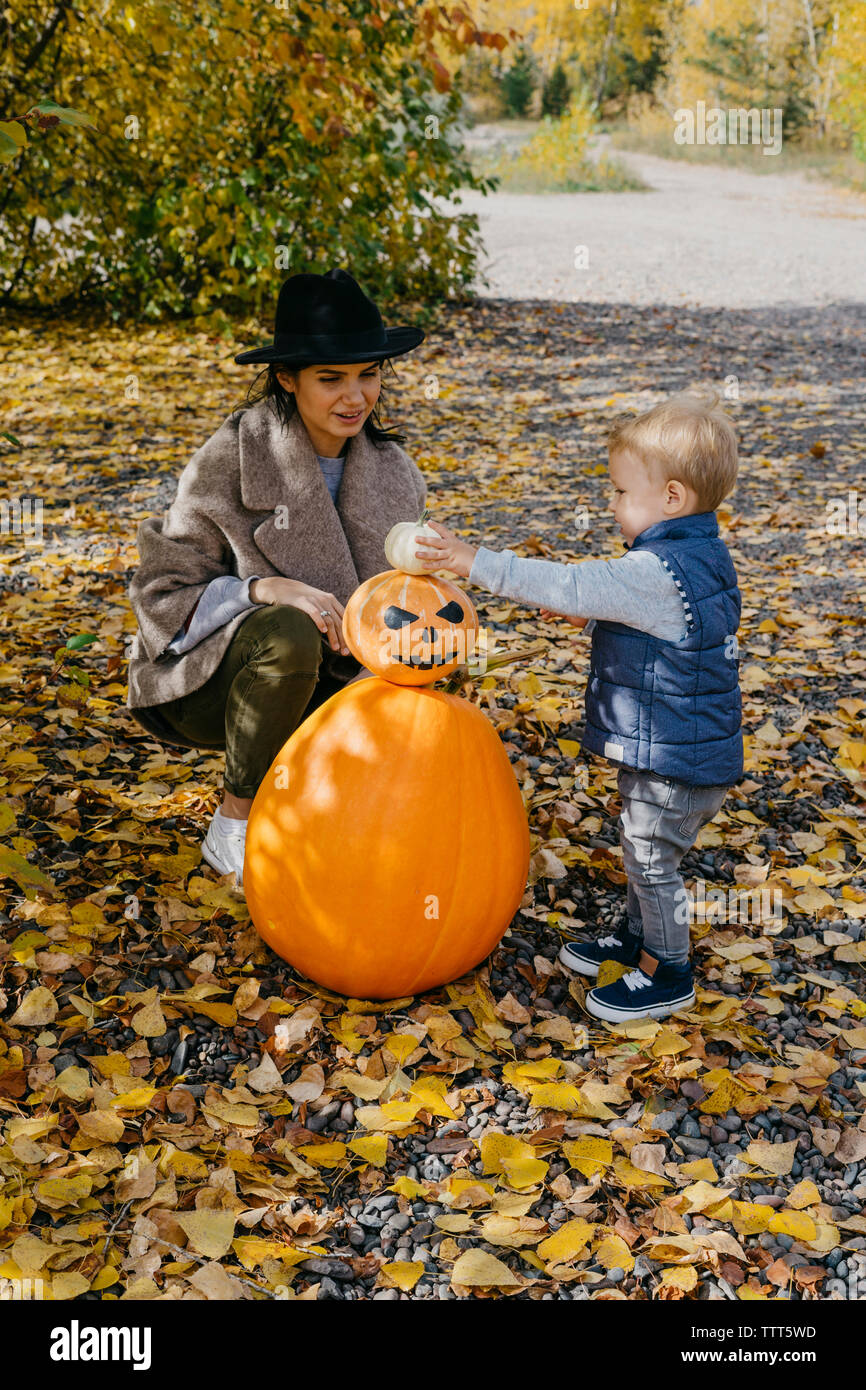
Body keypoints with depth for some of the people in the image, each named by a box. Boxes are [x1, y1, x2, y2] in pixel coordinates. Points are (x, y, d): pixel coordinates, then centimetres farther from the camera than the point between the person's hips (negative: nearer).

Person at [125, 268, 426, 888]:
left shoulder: (393, 473, -3)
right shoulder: (231, 460, -18)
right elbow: (162, 594, -14)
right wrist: (266, 590, -31)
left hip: (318, 683, 4)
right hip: (205, 684, -4)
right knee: (290, 634, -37)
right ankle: (235, 827, -16)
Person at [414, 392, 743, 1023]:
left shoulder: (661, 573, -29)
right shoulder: (698, 556, 4)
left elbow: (569, 587, -32)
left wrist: (477, 562, -29)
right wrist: (594, 617, 10)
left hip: (676, 757, -10)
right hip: (665, 749, 10)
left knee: (652, 860, 6)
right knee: (644, 851, 24)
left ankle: (669, 973, 23)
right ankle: (639, 938, 42)